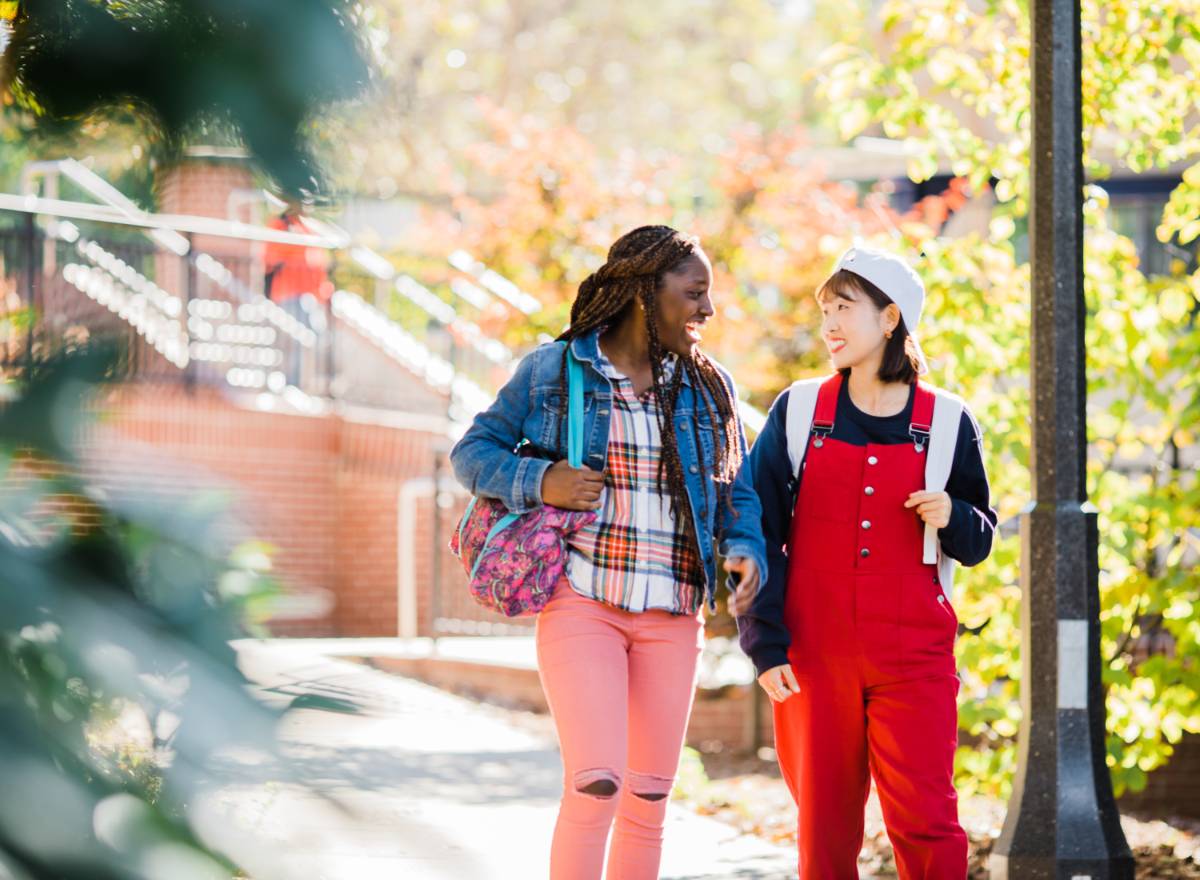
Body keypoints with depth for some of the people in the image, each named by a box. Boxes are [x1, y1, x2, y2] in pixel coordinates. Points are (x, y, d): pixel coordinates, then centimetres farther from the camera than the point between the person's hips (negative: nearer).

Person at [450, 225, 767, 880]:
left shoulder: (709, 387, 10)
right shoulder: (552, 370, 0)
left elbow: (736, 493, 14)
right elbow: (472, 452, 6)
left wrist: (746, 553, -7)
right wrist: (538, 481, -13)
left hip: (671, 617, 4)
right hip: (580, 603, -4)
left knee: (648, 797, 6)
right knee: (595, 784, -17)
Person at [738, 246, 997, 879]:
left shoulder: (946, 423, 4)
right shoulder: (798, 412, 5)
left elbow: (977, 543, 11)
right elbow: (758, 530, 4)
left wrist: (952, 518, -12)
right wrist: (764, 643, -2)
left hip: (913, 656, -1)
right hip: (813, 655, 1)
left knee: (925, 819, -10)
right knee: (825, 826, 4)